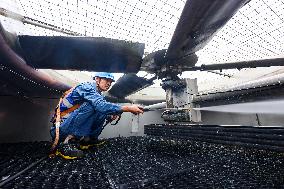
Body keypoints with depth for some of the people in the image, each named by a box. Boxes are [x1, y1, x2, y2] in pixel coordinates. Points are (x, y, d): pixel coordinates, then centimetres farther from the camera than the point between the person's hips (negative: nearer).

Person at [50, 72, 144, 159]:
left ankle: (88, 139, 7)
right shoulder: (87, 87, -19)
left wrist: (110, 116, -12)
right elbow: (101, 105, -35)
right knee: (90, 106, -26)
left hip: (74, 128, 8)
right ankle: (67, 143, -21)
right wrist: (129, 108, -36)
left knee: (102, 112, -4)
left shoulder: (98, 94, 7)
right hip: (60, 130, -8)